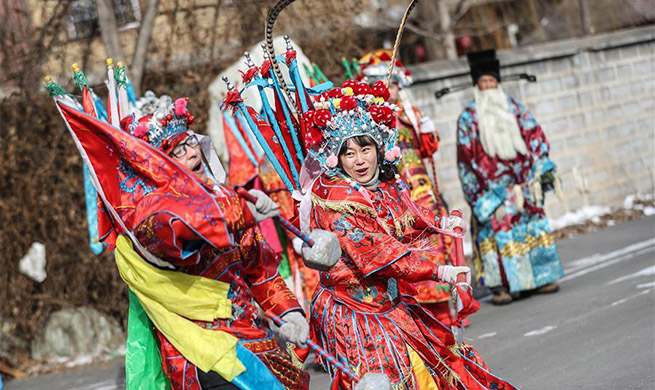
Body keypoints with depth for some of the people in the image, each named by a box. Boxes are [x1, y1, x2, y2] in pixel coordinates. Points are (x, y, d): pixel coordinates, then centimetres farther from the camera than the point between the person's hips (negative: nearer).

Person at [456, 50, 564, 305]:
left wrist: (543, 168, -2)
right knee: (497, 229, -8)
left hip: (521, 182, 3)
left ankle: (539, 278, 11)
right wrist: (474, 194, -5)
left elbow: (534, 137, 9)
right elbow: (466, 157, 0)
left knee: (532, 225, 4)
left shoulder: (513, 107, 11)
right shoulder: (468, 117, 3)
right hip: (491, 186, -3)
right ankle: (501, 285, -7)